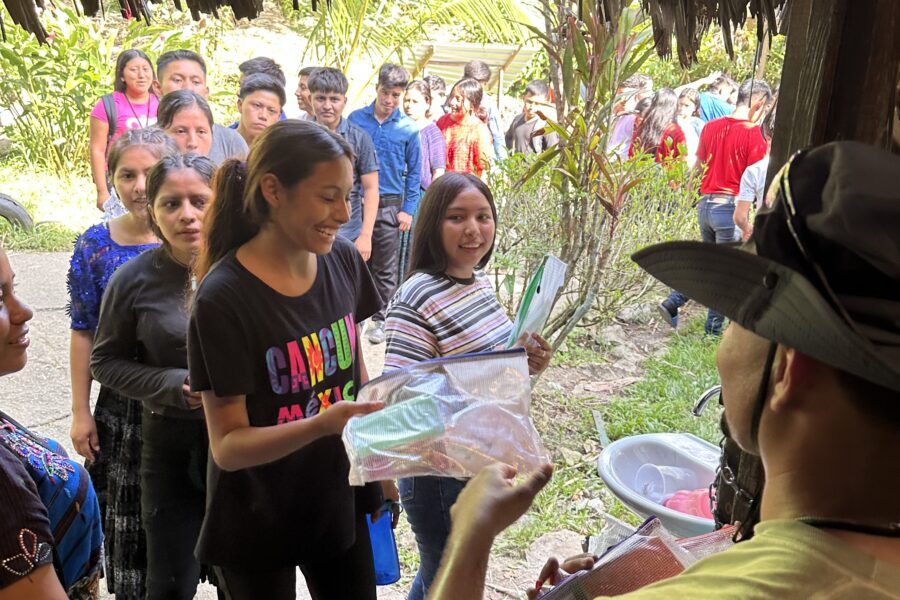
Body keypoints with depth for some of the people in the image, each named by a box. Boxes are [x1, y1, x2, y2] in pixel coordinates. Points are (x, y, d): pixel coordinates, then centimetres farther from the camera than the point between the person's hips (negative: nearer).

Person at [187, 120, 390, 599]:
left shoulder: (343, 261, -7)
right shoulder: (223, 299, -23)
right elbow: (227, 445, -20)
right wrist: (321, 424, -35)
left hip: (341, 502, 5)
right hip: (259, 524, -4)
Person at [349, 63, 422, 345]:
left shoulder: (408, 129, -1)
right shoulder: (356, 118, 1)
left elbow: (413, 173, 4)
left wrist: (408, 210, -2)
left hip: (389, 205, -1)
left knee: (385, 269, 6)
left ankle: (381, 319, 19)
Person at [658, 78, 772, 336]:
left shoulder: (711, 126, 7)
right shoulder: (753, 134, -11)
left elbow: (697, 167, 15)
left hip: (705, 204, 6)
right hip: (731, 207, -6)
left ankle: (672, 303, 12)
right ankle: (713, 329, 14)